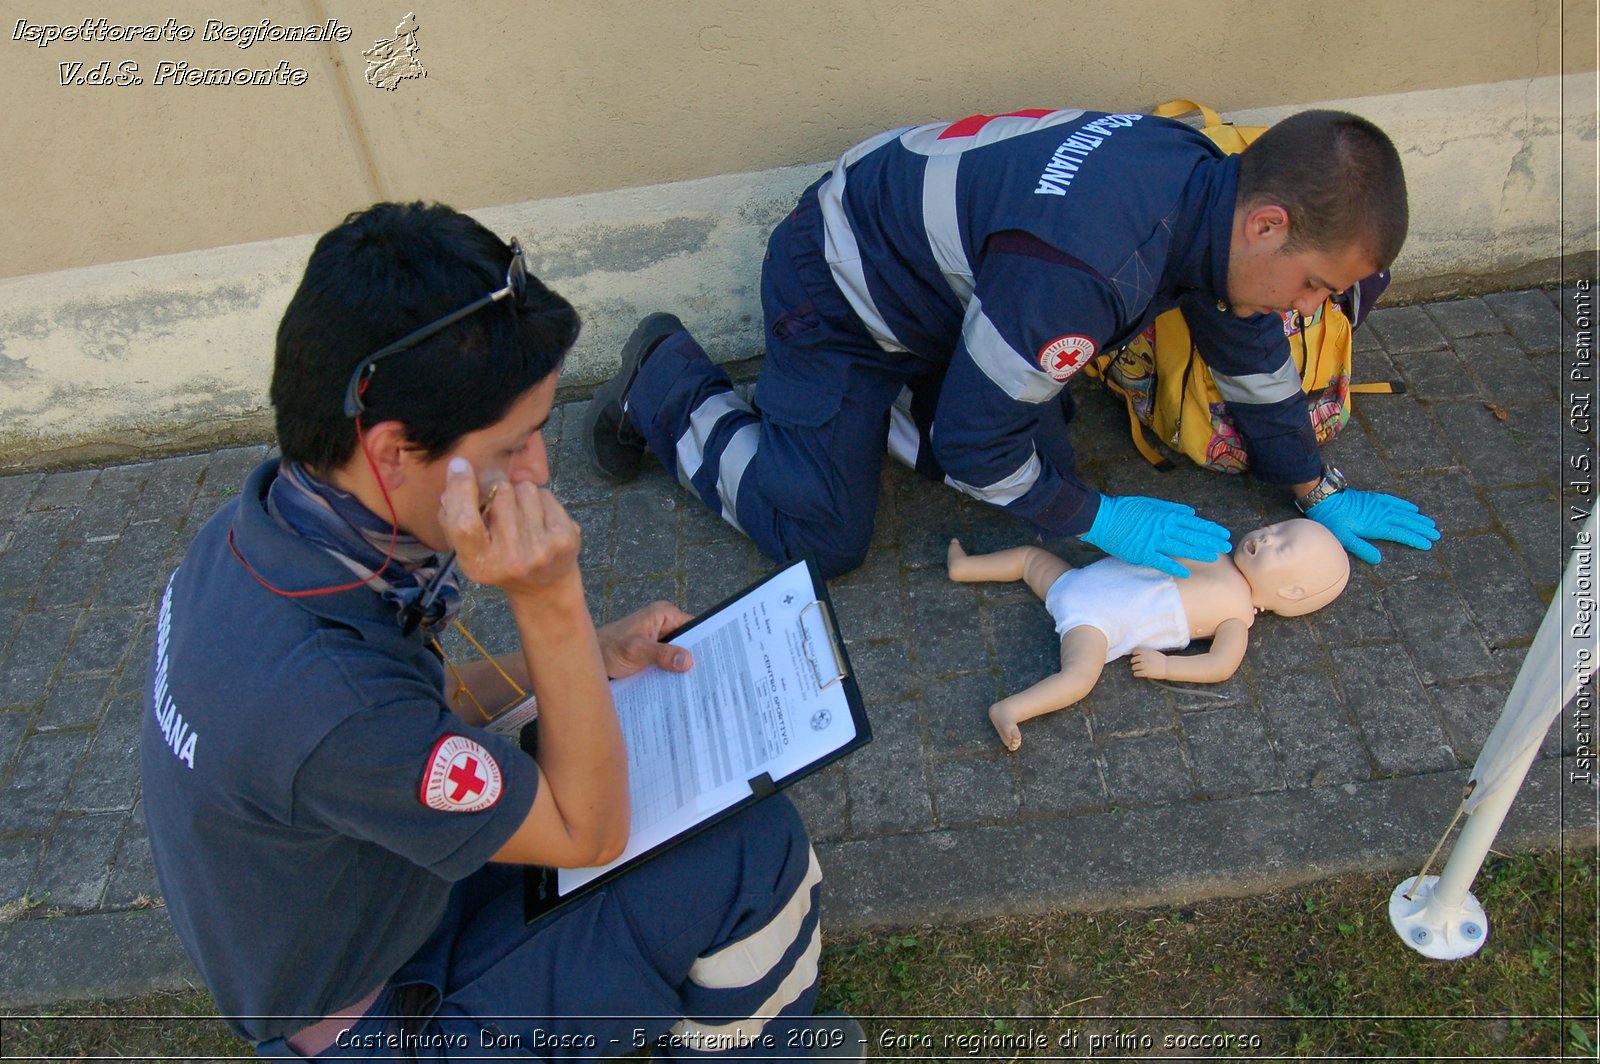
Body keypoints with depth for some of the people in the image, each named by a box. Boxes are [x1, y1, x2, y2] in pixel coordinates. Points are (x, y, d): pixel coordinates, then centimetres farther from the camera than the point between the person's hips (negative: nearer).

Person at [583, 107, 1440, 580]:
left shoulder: (1210, 188, -12)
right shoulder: (1080, 264, -41)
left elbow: (1250, 352, 6)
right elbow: (971, 444, -30)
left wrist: (1319, 492, 12)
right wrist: (1101, 521, -18)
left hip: (937, 269, 8)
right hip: (838, 290, -8)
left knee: (1045, 467, 6)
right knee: (824, 542, -5)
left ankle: (884, 403, 22)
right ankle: (665, 386, 13)